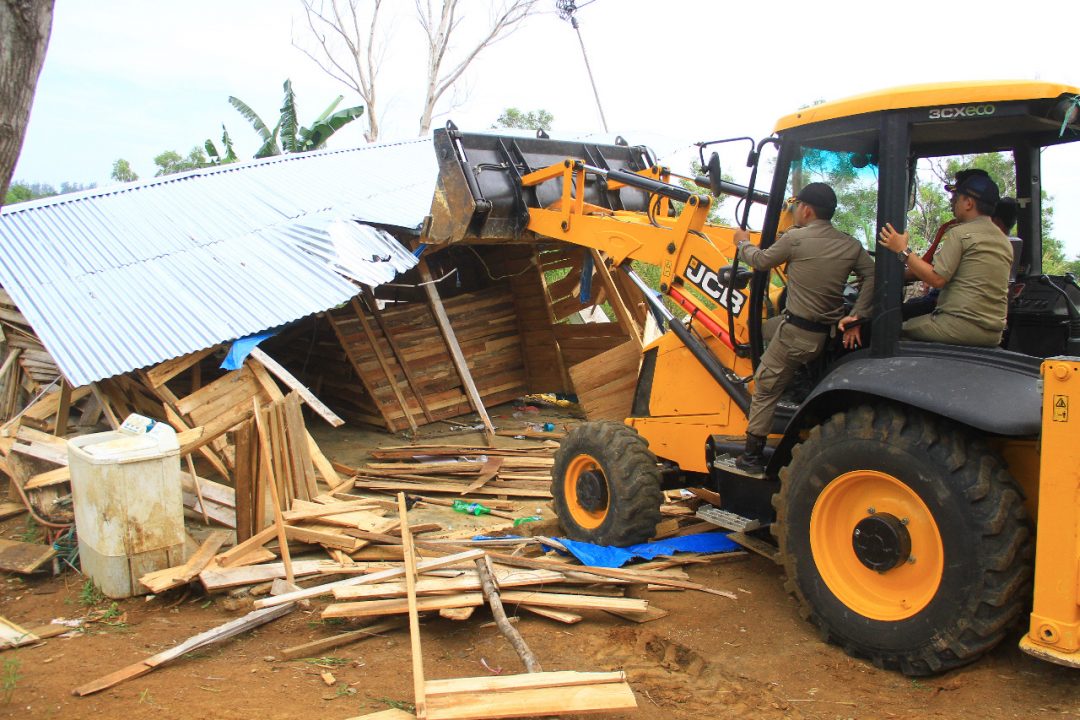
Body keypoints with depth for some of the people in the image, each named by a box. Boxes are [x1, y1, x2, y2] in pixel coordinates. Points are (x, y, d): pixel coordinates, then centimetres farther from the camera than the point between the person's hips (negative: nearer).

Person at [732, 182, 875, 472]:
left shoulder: (795, 239, -12)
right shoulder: (851, 245, 3)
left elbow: (760, 260, 1)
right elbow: (872, 277, 0)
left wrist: (743, 243, 21)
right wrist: (856, 317, -1)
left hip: (797, 334, -7)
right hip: (829, 332, 7)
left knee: (765, 388, 5)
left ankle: (752, 455, 9)